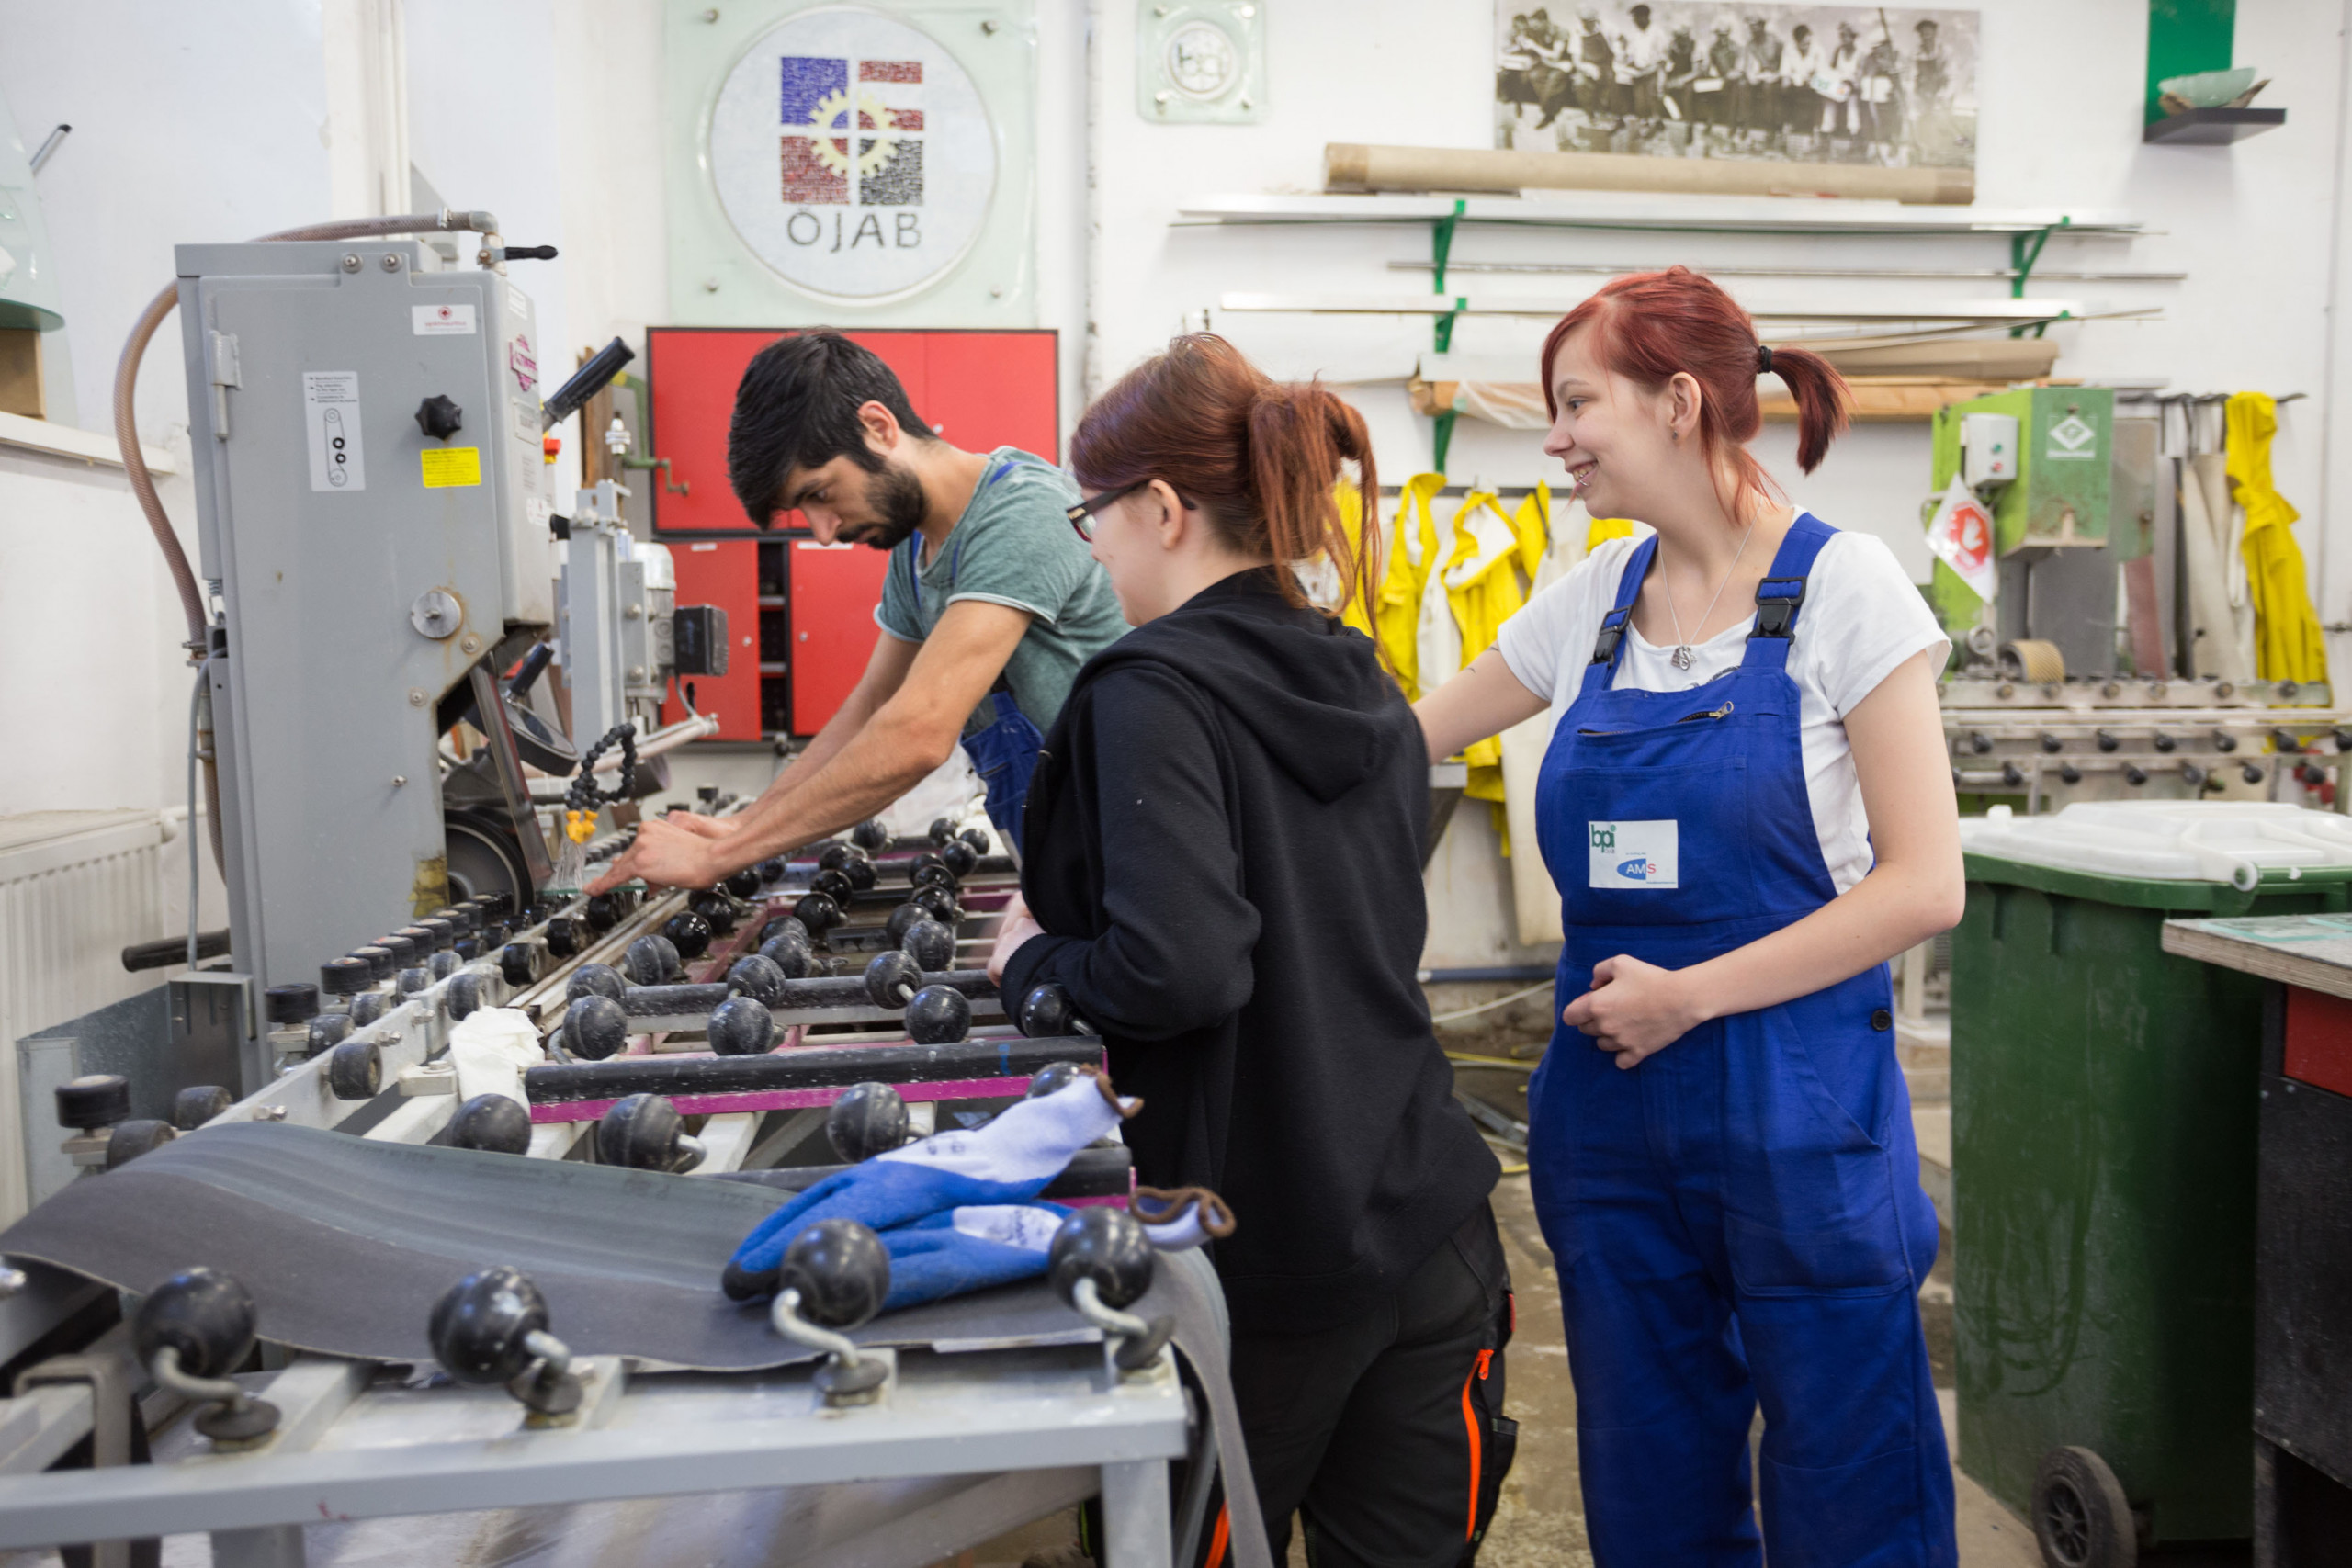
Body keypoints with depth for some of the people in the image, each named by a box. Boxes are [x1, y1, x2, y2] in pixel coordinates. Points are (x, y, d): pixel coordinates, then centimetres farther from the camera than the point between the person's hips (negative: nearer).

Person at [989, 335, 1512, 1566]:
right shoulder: (1367, 690, 8)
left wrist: (1034, 961, -8)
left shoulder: (1153, 690, -16)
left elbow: (1178, 967, -28)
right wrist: (1068, 900, 22)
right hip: (1427, 1231, 7)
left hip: (1261, 1253, -7)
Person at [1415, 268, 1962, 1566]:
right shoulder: (1592, 601, 7)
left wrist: (1692, 992, -17)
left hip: (1797, 1104, -5)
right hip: (1610, 1103, 5)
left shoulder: (1841, 585, -8)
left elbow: (1922, 883, -12)